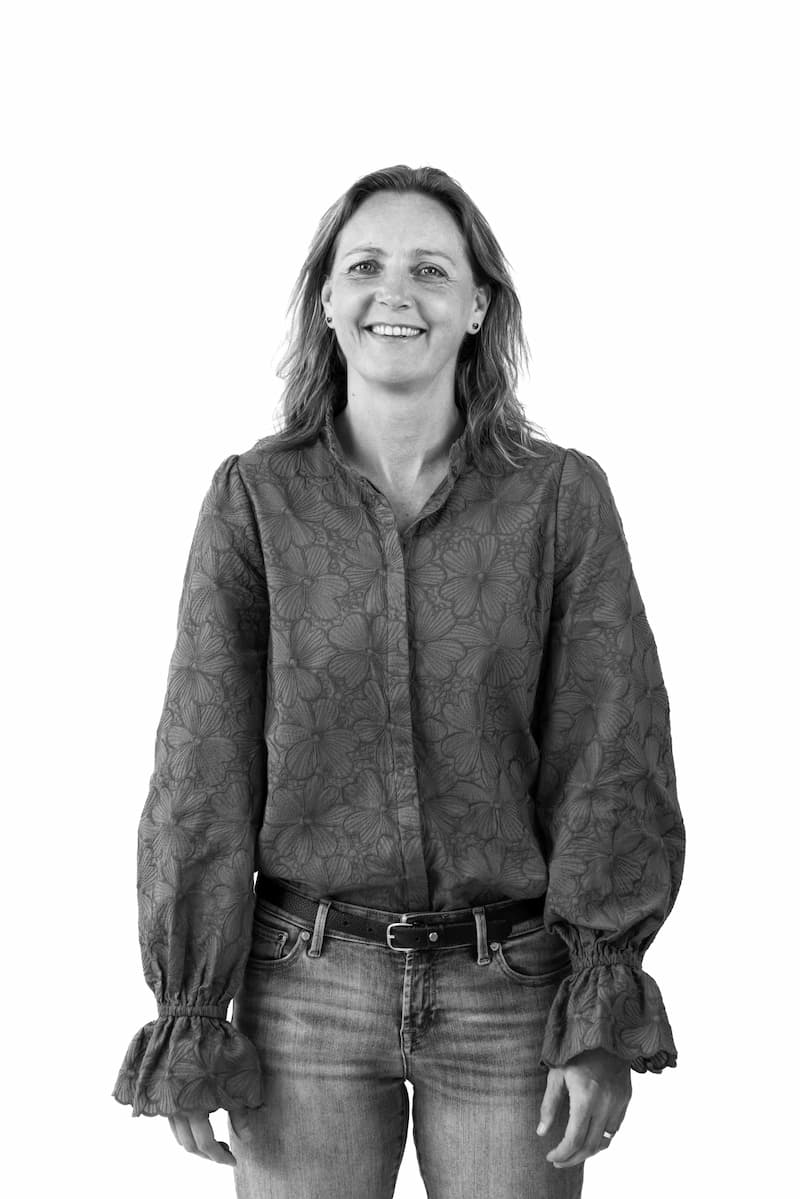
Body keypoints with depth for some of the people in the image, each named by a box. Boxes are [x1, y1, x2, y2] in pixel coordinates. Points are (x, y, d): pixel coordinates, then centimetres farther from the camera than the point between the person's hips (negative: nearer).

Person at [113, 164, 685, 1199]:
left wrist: (603, 1013, -9)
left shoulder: (561, 495, -3)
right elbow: (202, 767, -2)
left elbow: (612, 755, -4)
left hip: (511, 992, 0)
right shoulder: (253, 499, -2)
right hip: (307, 988, 0)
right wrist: (188, 1018, -4)